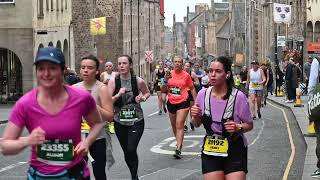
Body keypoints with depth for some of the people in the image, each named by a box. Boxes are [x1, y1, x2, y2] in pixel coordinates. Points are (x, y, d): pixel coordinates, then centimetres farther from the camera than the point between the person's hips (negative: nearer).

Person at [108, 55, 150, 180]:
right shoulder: (113, 82, -6)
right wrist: (118, 95, -25)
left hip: (136, 121, -2)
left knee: (131, 150, -17)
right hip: (120, 121, 2)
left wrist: (143, 98, -8)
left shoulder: (138, 81, -6)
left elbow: (147, 93, 13)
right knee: (126, 152, 12)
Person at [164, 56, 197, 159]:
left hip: (182, 103, -4)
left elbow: (192, 88, 7)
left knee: (179, 125, -14)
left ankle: (178, 149, -19)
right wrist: (166, 80, -11)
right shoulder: (169, 74, 3)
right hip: (171, 103, 4)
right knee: (174, 126, 16)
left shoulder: (186, 75, -3)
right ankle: (179, 142, 37)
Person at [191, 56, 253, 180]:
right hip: (210, 151, 3)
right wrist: (195, 116, -11)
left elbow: (249, 125, -2)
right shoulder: (203, 94, -3)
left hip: (234, 152, -3)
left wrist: (238, 127, -22)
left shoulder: (238, 96, -14)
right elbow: (197, 124, 10)